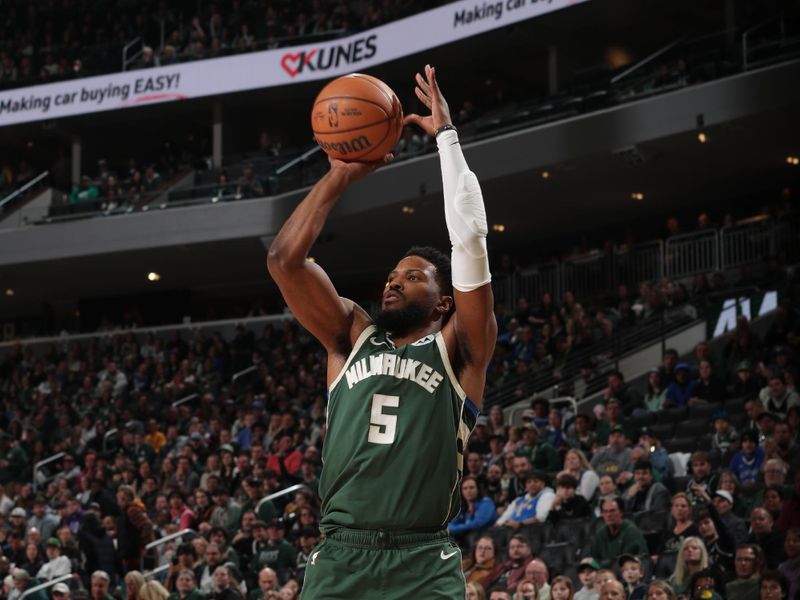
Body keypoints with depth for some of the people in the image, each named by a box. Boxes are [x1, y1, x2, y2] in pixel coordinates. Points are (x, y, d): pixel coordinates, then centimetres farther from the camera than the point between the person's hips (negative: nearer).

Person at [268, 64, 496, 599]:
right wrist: (341, 176, 10)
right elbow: (285, 258, 10)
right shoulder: (353, 337, 19)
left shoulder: (457, 349, 9)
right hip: (340, 557, 3)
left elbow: (470, 240, -1)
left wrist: (447, 137, 3)